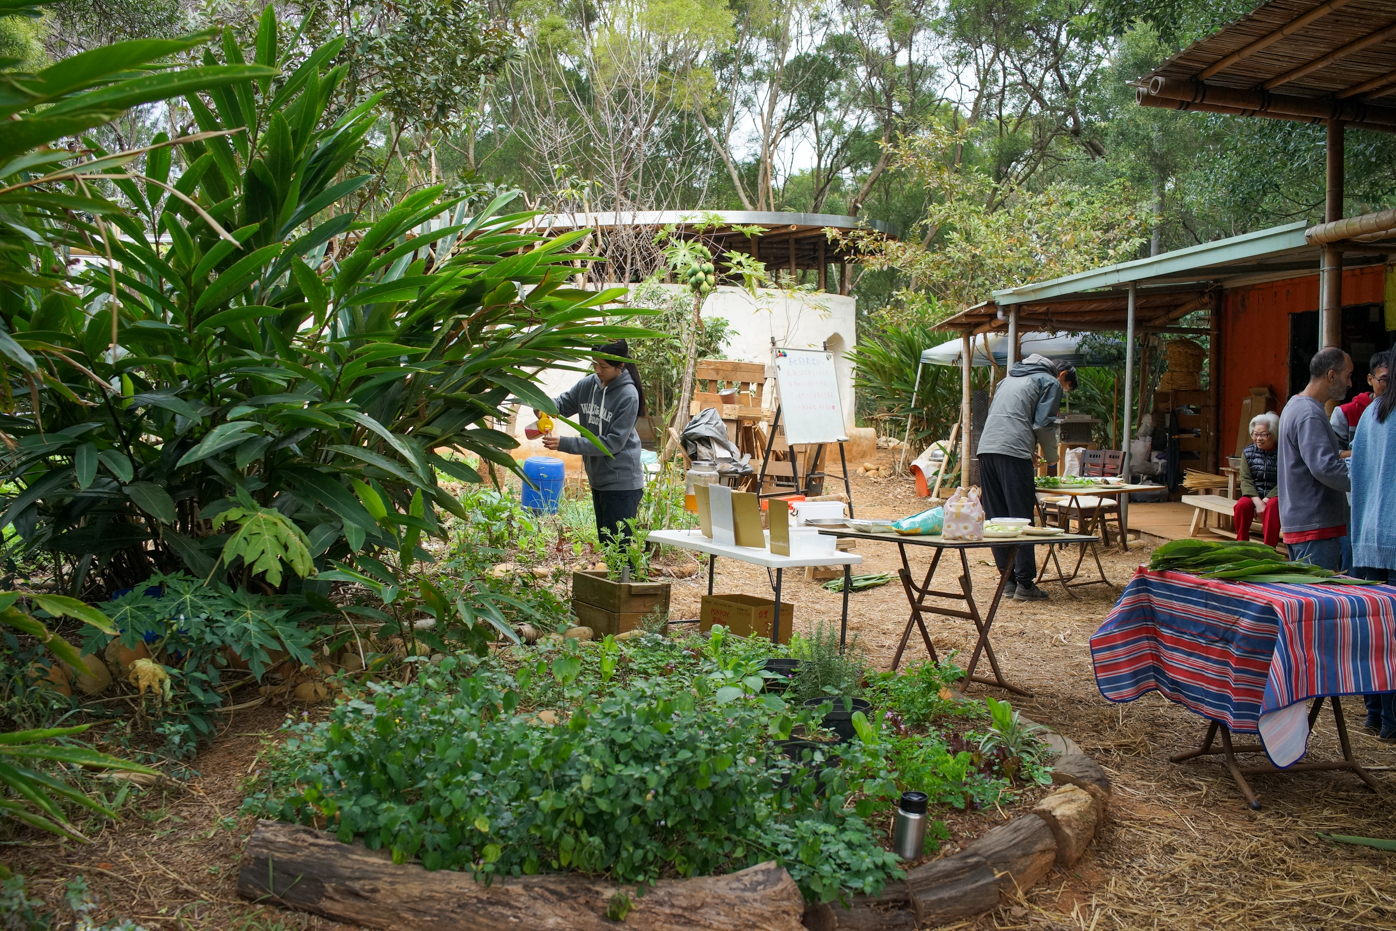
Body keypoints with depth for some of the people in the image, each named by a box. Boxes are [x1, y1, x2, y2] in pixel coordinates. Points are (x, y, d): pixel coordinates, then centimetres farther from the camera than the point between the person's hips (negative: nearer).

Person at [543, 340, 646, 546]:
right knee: (604, 543, 17)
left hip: (622, 482, -7)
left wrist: (565, 444, -24)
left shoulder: (628, 396, -18)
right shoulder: (588, 384, 1)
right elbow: (563, 403, 14)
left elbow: (612, 443, -20)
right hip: (598, 479, 7)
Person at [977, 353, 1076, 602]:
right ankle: (1024, 583, -3)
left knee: (996, 518, 8)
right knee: (1021, 518, -4)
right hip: (1013, 451, -7)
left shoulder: (1010, 378, 32)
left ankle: (1008, 580, 12)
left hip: (986, 449, 7)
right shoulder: (1050, 382, 10)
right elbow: (1043, 425, -1)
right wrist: (1053, 460, 14)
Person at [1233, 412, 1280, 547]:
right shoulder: (1248, 452, 3)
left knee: (1272, 506, -35)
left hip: (1275, 496, -2)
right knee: (1242, 505, -28)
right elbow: (1246, 480, -6)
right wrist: (1257, 501, -21)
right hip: (1254, 495, 3)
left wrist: (1266, 500, -22)